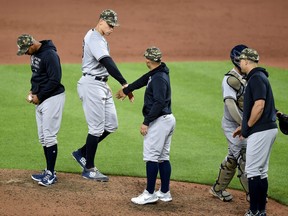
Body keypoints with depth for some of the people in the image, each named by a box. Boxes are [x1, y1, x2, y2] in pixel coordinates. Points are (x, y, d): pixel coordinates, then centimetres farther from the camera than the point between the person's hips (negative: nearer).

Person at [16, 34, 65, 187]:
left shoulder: (49, 55, -19)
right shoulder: (34, 54, 11)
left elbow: (55, 80, -22)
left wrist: (39, 96, -15)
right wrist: (32, 91, 8)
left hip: (52, 98, -10)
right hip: (40, 100, 10)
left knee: (49, 136, -8)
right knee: (43, 137, 11)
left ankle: (51, 174, -3)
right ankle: (49, 172, 17)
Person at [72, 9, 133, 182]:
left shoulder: (99, 38, 14)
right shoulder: (95, 39, -19)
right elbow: (107, 62, -33)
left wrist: (105, 84, 19)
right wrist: (124, 84, -43)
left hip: (101, 85, 10)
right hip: (91, 85, -10)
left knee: (111, 125, 9)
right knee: (97, 128, -5)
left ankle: (82, 153, 21)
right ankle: (89, 169, 5)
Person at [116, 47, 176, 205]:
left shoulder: (159, 78, -19)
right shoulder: (157, 73, 11)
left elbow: (159, 103, -25)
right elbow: (143, 80, 27)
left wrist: (146, 122, -23)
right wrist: (126, 90, 41)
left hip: (159, 121, -10)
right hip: (167, 119, 10)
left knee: (151, 156, -8)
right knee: (163, 157, 13)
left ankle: (150, 194, -6)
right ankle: (165, 192, 17)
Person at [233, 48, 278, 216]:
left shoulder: (256, 78, -14)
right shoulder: (259, 76, 18)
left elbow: (259, 105, -23)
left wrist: (248, 126, -12)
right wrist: (244, 126, 23)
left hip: (260, 131, -10)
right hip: (267, 129, 10)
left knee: (253, 170, -9)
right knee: (261, 171, 13)